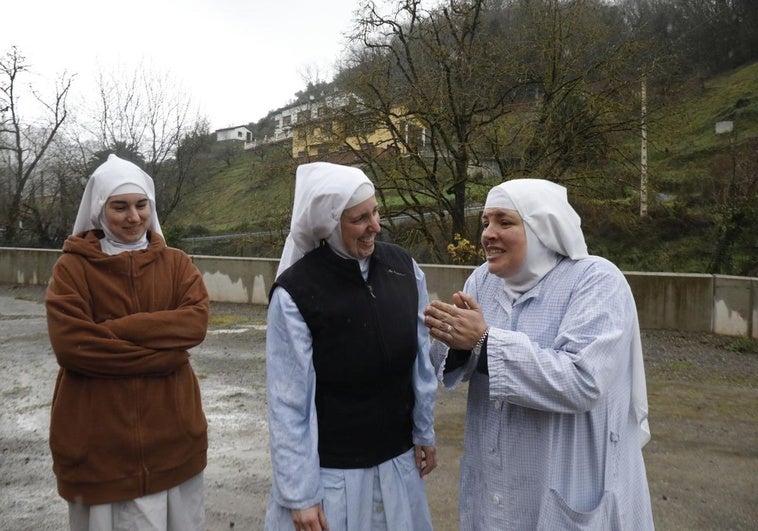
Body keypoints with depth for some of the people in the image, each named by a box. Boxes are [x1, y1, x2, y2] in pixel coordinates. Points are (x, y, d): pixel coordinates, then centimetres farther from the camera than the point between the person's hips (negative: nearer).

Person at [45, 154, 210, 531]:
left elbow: (196, 322, -11)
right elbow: (70, 344, -16)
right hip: (100, 440, -2)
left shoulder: (177, 263, 5)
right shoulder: (72, 268, -3)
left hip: (172, 431, 3)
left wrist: (115, 329, -17)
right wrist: (164, 353, -17)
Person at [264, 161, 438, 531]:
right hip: (330, 469, -4)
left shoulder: (403, 267, -6)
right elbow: (288, 401, -15)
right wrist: (299, 492, -11)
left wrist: (424, 432, 8)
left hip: (398, 458, 4)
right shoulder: (295, 292, -18)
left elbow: (421, 359, 2)